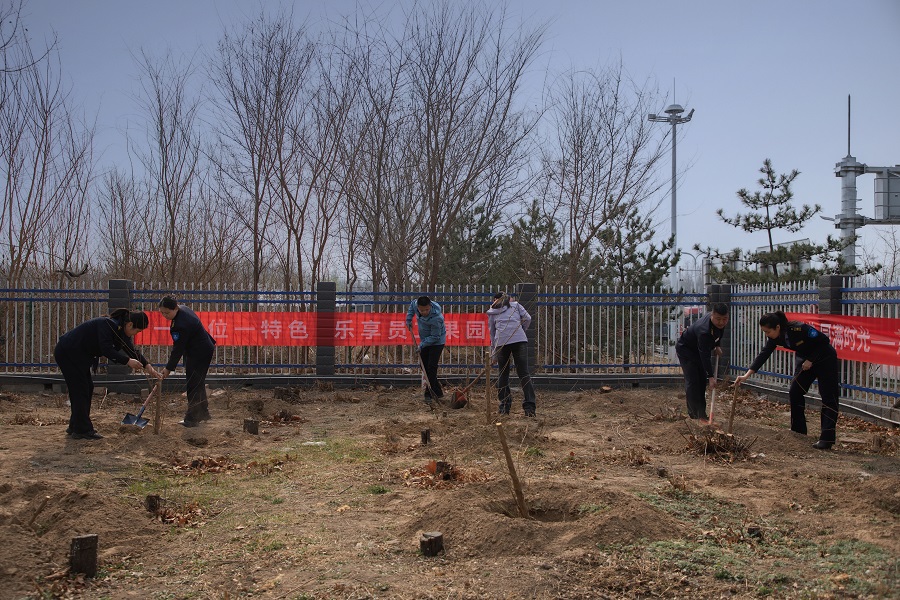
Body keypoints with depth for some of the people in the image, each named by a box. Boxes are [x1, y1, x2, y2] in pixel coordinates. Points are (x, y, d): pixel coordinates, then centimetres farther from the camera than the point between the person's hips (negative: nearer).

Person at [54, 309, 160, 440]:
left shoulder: (120, 330, 2)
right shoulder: (107, 324, -26)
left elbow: (132, 350, 10)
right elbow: (107, 349, -33)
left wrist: (148, 366, 4)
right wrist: (128, 361, -31)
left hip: (77, 355, 10)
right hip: (67, 353, -10)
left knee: (88, 388, 11)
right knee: (80, 390, -7)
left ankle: (75, 427, 20)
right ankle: (82, 430, -2)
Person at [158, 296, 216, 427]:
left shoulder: (181, 325, -31)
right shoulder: (183, 308, 0)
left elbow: (178, 349, -25)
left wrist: (169, 368, -17)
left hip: (200, 355, -11)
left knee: (193, 385, -5)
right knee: (198, 383, 19)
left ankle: (192, 419, 1)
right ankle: (204, 413, 31)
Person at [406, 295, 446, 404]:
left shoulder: (436, 318, -35)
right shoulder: (415, 304, -18)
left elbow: (435, 337, -26)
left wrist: (422, 344, -28)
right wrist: (409, 319, 2)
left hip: (437, 342, -8)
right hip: (425, 340, 8)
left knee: (431, 367, -13)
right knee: (424, 366, 10)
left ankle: (430, 394, -5)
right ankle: (437, 392, 20)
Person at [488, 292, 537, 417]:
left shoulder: (492, 312, 22)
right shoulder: (515, 305, 22)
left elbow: (492, 332, 21)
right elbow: (527, 318, 10)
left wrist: (494, 353, 25)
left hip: (501, 343, 0)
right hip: (520, 341, 0)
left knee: (503, 374, 12)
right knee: (523, 373, -1)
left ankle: (504, 406, 14)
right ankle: (529, 407, -9)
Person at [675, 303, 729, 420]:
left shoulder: (720, 323, -16)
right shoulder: (704, 330, -41)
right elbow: (705, 356, -38)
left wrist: (717, 346, -2)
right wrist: (711, 377, -37)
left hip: (699, 349, 8)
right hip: (685, 350, -8)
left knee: (702, 380, 6)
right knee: (692, 381, -13)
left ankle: (701, 413, 12)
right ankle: (694, 414, -9)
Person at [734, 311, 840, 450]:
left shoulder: (800, 329, -33)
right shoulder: (775, 338, -12)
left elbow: (824, 340, -24)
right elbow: (763, 355, -14)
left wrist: (811, 360, -22)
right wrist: (747, 375, -21)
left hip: (825, 359, -7)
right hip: (805, 360, 7)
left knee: (828, 397, -7)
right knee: (795, 392, 5)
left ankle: (827, 439, -8)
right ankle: (798, 431, 17)